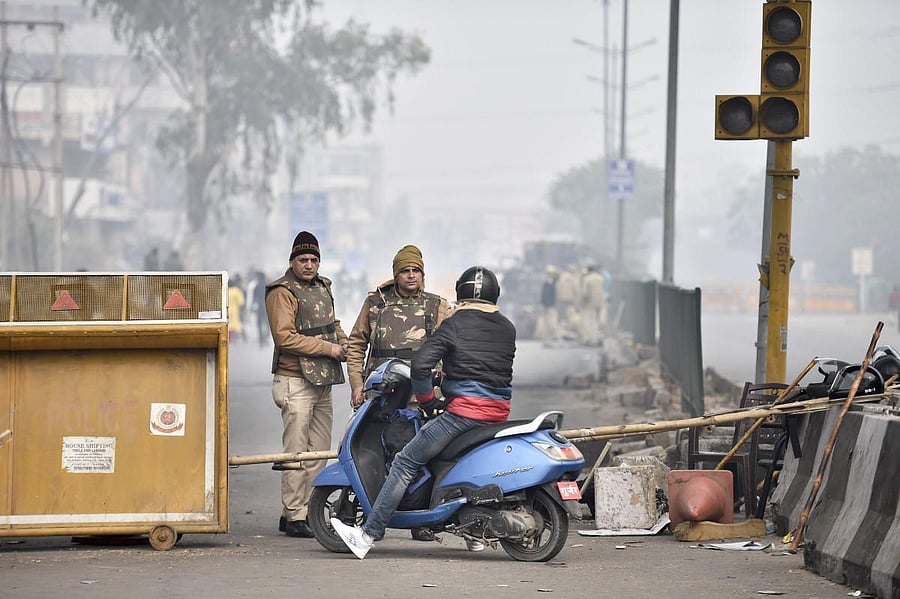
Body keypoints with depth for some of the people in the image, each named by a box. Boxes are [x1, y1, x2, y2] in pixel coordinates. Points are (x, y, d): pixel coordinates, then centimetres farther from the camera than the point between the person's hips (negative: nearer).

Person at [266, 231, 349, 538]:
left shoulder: (322, 287, 16)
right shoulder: (282, 292, -9)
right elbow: (285, 336, -19)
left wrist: (342, 341, 9)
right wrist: (327, 348, -17)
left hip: (323, 382, 8)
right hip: (296, 382, -8)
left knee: (319, 452, 10)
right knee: (297, 452, -8)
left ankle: (305, 510, 16)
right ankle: (294, 516, -5)